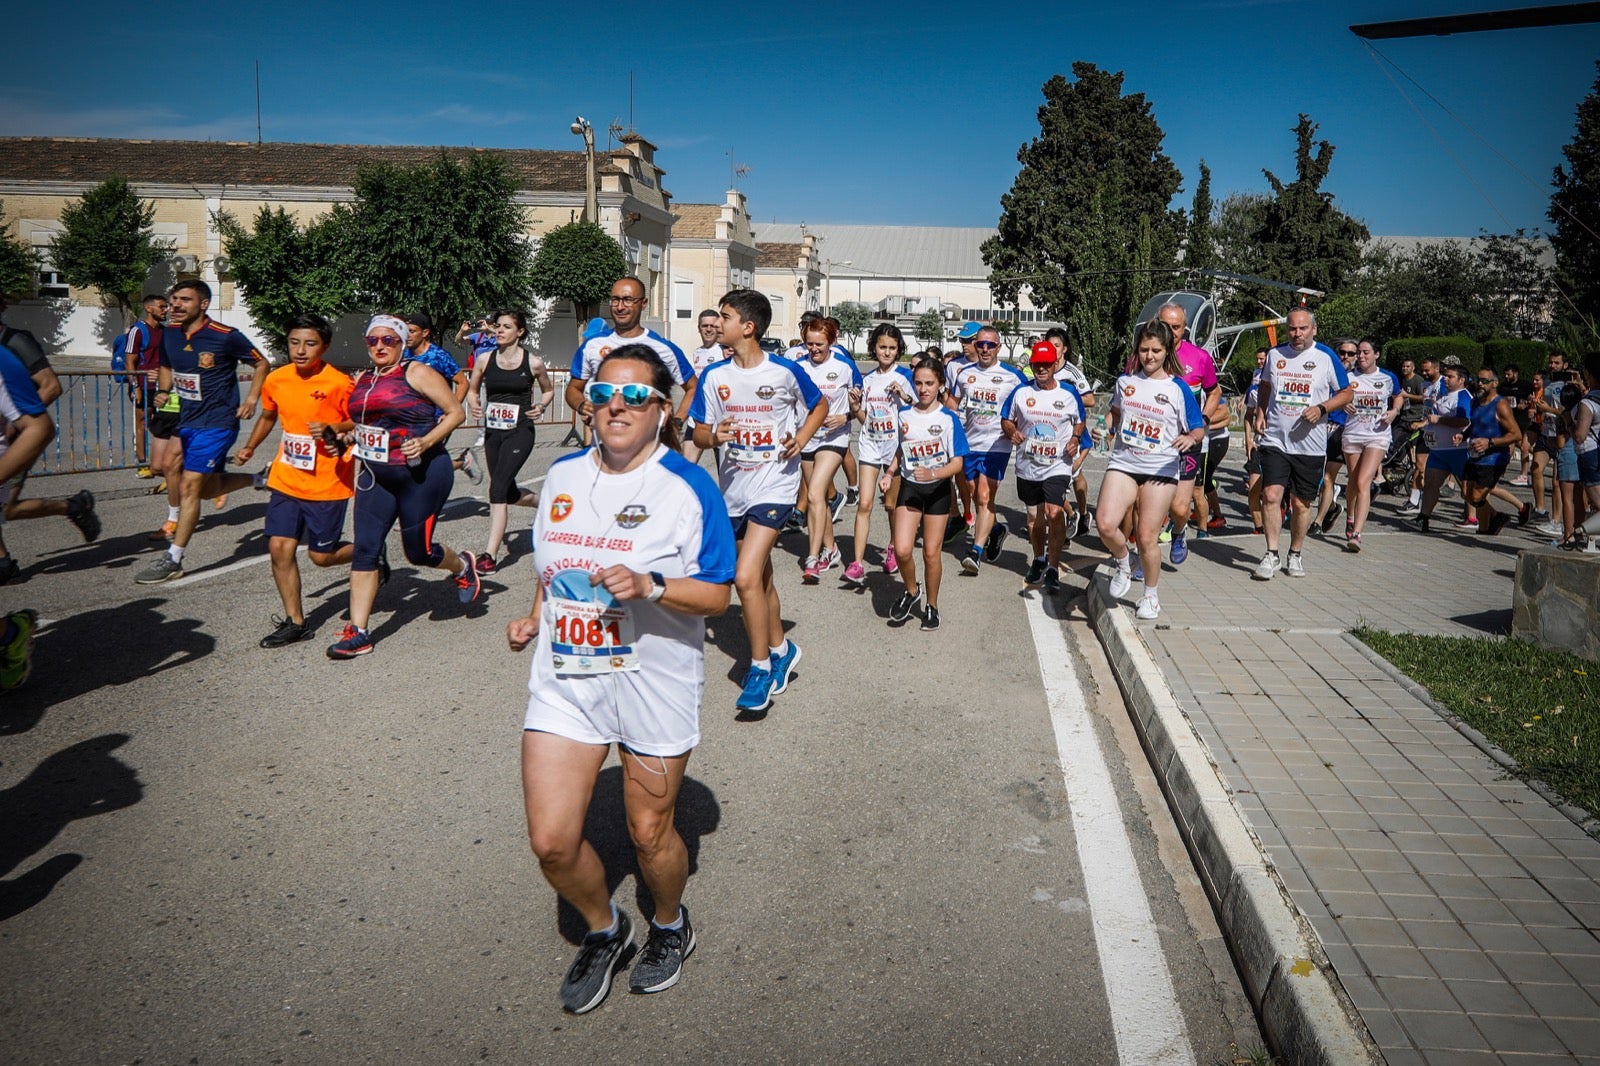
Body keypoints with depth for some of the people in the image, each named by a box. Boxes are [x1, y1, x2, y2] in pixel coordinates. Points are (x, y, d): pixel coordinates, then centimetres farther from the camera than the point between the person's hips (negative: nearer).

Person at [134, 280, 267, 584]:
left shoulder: (226, 336, -14)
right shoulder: (169, 334, 3)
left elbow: (262, 364, -2)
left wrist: (252, 399, -12)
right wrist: (163, 391, 2)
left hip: (217, 423, -7)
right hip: (185, 421, 7)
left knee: (189, 487, -10)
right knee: (208, 488, 15)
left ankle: (173, 559, -3)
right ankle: (260, 480, 40)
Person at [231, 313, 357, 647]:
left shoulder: (339, 383, -14)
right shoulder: (276, 380, 2)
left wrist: (333, 428, -22)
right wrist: (249, 448, 16)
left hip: (328, 484, -4)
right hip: (286, 480, 5)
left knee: (321, 555, 2)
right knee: (279, 548, -1)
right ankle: (295, 622, 11)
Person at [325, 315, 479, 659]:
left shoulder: (417, 373, -7)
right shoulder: (362, 379, 12)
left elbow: (456, 412, -9)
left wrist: (426, 441, -21)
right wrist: (345, 432, 5)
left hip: (421, 474, -6)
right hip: (375, 476, 6)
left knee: (418, 551, 4)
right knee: (364, 549, -2)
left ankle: (462, 565, 38)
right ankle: (357, 632, 2)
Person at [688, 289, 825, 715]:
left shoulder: (785, 372, -9)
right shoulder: (714, 375, 0)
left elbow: (819, 406, 9)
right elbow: (699, 433, 3)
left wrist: (801, 439, -8)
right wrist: (714, 435, -19)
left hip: (774, 486, -5)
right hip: (734, 490, 5)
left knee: (746, 578, -16)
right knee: (761, 579, 17)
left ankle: (760, 667, 0)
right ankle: (781, 649, 38)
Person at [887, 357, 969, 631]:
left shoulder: (948, 418, -8)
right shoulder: (904, 415, 3)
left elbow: (957, 462, -11)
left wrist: (933, 473, -28)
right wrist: (890, 472, 1)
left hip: (937, 489, -2)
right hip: (909, 486, 2)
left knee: (932, 552, 3)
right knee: (902, 550, -11)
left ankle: (931, 606, 23)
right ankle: (912, 593, 18)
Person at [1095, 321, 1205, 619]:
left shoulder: (1178, 388, -3)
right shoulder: (1125, 381, 6)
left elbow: (1199, 428, 0)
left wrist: (1191, 438, -20)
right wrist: (1112, 432, 14)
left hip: (1161, 470, -2)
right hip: (1123, 464, 3)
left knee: (1146, 537, -1)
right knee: (1105, 523, -18)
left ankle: (1151, 595, 23)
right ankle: (1123, 564, 15)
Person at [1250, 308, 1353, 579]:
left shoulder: (1326, 357, -1)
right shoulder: (1275, 354, 7)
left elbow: (1347, 393, 5)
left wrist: (1321, 408, -13)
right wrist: (1260, 413, 6)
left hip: (1310, 444, -1)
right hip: (1275, 440, 1)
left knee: (1301, 504, 7)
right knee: (1271, 495, -12)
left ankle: (1295, 555, 24)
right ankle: (1271, 555, -1)